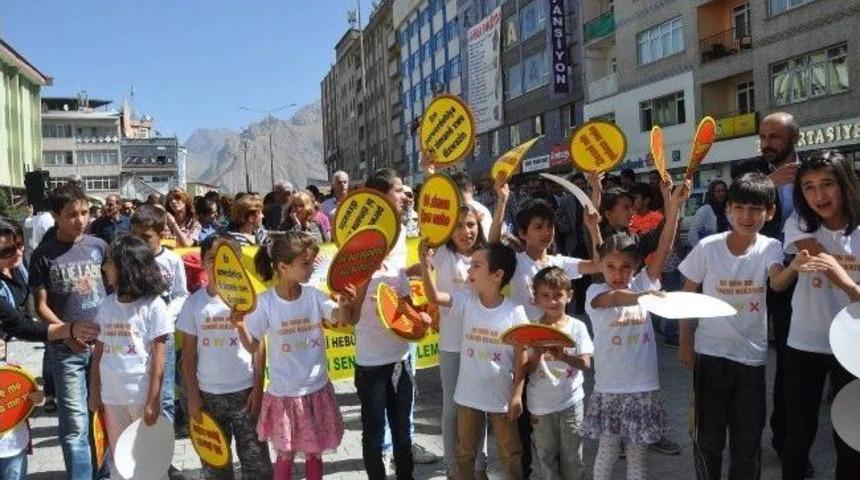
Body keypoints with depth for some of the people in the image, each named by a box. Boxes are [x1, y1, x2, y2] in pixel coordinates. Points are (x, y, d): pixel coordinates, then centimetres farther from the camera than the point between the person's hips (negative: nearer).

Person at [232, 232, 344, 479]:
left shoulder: (314, 295, -6)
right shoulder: (265, 302, -13)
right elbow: (253, 346, -7)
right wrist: (240, 325, -25)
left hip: (317, 390, 3)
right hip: (283, 394, -2)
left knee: (314, 453, 16)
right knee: (285, 456, 13)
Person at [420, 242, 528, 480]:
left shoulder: (514, 311, -13)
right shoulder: (467, 302, -6)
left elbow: (520, 357, -8)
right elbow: (434, 297, -20)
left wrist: (517, 394, -9)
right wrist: (425, 265, -33)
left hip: (502, 396, -2)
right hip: (468, 395, 3)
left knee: (511, 455, 14)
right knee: (465, 453, 18)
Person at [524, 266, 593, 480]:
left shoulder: (577, 327, -4)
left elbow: (586, 363, -12)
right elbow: (527, 369, -4)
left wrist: (563, 356, -29)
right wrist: (538, 354, -23)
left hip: (571, 401, 0)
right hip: (541, 404, 0)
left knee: (572, 455, 10)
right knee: (545, 456, 11)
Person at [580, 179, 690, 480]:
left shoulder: (642, 285, 1)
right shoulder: (594, 293, -7)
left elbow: (663, 251, -11)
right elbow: (615, 298, -30)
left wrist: (674, 208, -22)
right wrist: (644, 296, -51)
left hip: (643, 387, 2)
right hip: (609, 388, -2)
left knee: (637, 456, 12)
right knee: (606, 453, 11)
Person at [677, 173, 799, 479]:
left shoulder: (770, 248, -7)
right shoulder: (707, 247, -9)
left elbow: (778, 283, -28)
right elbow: (687, 296, 0)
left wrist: (795, 267, -50)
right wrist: (685, 343, 0)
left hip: (752, 355, 1)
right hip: (710, 352, -1)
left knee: (748, 438, 10)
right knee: (708, 434, 9)